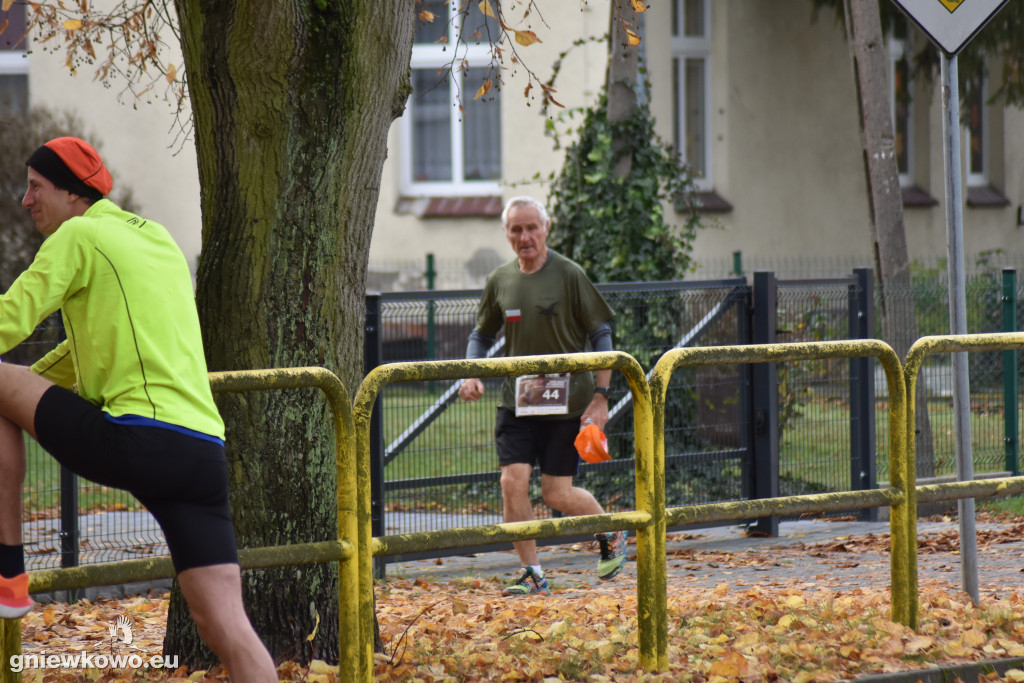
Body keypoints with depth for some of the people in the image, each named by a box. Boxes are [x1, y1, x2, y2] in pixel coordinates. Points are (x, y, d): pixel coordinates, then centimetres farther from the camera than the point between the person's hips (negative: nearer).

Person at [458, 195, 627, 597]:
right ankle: (531, 574, 4)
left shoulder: (569, 276, -7)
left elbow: (601, 335, -3)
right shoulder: (499, 281, 5)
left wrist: (600, 396, -9)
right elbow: (481, 335, 18)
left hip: (566, 402, -4)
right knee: (513, 482, -9)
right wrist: (472, 375, -2)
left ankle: (611, 535, 27)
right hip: (516, 400, 4)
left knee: (557, 493, -2)